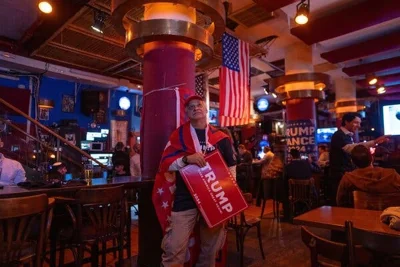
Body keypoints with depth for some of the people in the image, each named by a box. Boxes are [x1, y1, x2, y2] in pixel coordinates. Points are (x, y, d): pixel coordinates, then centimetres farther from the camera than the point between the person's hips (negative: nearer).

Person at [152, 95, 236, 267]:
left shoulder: (220, 137, 6)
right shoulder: (179, 135, 1)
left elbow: (231, 165, 13)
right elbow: (165, 163, -4)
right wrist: (186, 159, -19)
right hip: (185, 198, -2)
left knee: (211, 246, 17)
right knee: (174, 248, -4)